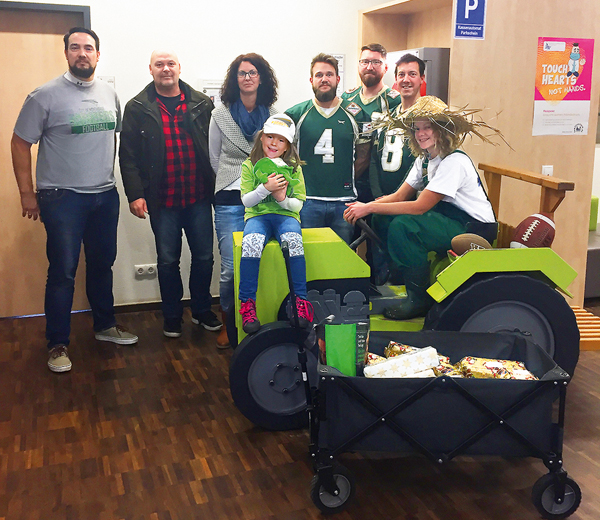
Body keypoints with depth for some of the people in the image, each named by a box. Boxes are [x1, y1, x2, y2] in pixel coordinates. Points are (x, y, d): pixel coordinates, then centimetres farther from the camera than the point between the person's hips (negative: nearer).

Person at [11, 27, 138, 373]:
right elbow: (20, 144, -5)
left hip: (105, 195, 5)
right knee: (63, 273, -1)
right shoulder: (46, 95, -8)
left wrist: (114, 177, 13)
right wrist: (27, 193, -7)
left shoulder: (110, 94, 7)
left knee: (102, 265, 16)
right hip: (62, 198, -5)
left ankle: (105, 325, 33)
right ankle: (58, 344, 11)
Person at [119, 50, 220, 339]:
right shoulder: (137, 108, 1)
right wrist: (135, 194, -11)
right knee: (168, 261, 9)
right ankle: (172, 315, 25)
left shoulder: (202, 104, 5)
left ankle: (202, 309, 29)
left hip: (199, 198, 1)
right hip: (162, 201, -1)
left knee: (204, 257, 10)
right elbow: (128, 155, -2)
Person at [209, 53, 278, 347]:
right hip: (230, 200, -1)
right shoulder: (220, 115, 7)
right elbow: (214, 158, 13)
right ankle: (229, 327, 15)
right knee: (231, 268, -5)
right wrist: (235, 179, 10)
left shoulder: (273, 115, 9)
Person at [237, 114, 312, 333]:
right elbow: (246, 201, 2)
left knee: (293, 242, -34)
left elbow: (298, 204, 6)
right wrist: (265, 188, -14)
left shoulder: (293, 167, 9)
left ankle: (301, 300, -27)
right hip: (258, 215, 0)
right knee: (251, 244, -34)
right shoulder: (250, 165, 7)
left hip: (285, 215, 1)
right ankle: (247, 303, -25)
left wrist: (282, 199, -15)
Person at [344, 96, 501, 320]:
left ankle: (419, 300, -15)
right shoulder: (425, 159, 8)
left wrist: (369, 208, -24)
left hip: (476, 228, -9)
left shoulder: (454, 161, -21)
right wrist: (366, 207, -16)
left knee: (402, 226, -28)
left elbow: (420, 206, -26)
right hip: (449, 218, 9)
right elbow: (400, 196, 2)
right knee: (382, 218, -3)